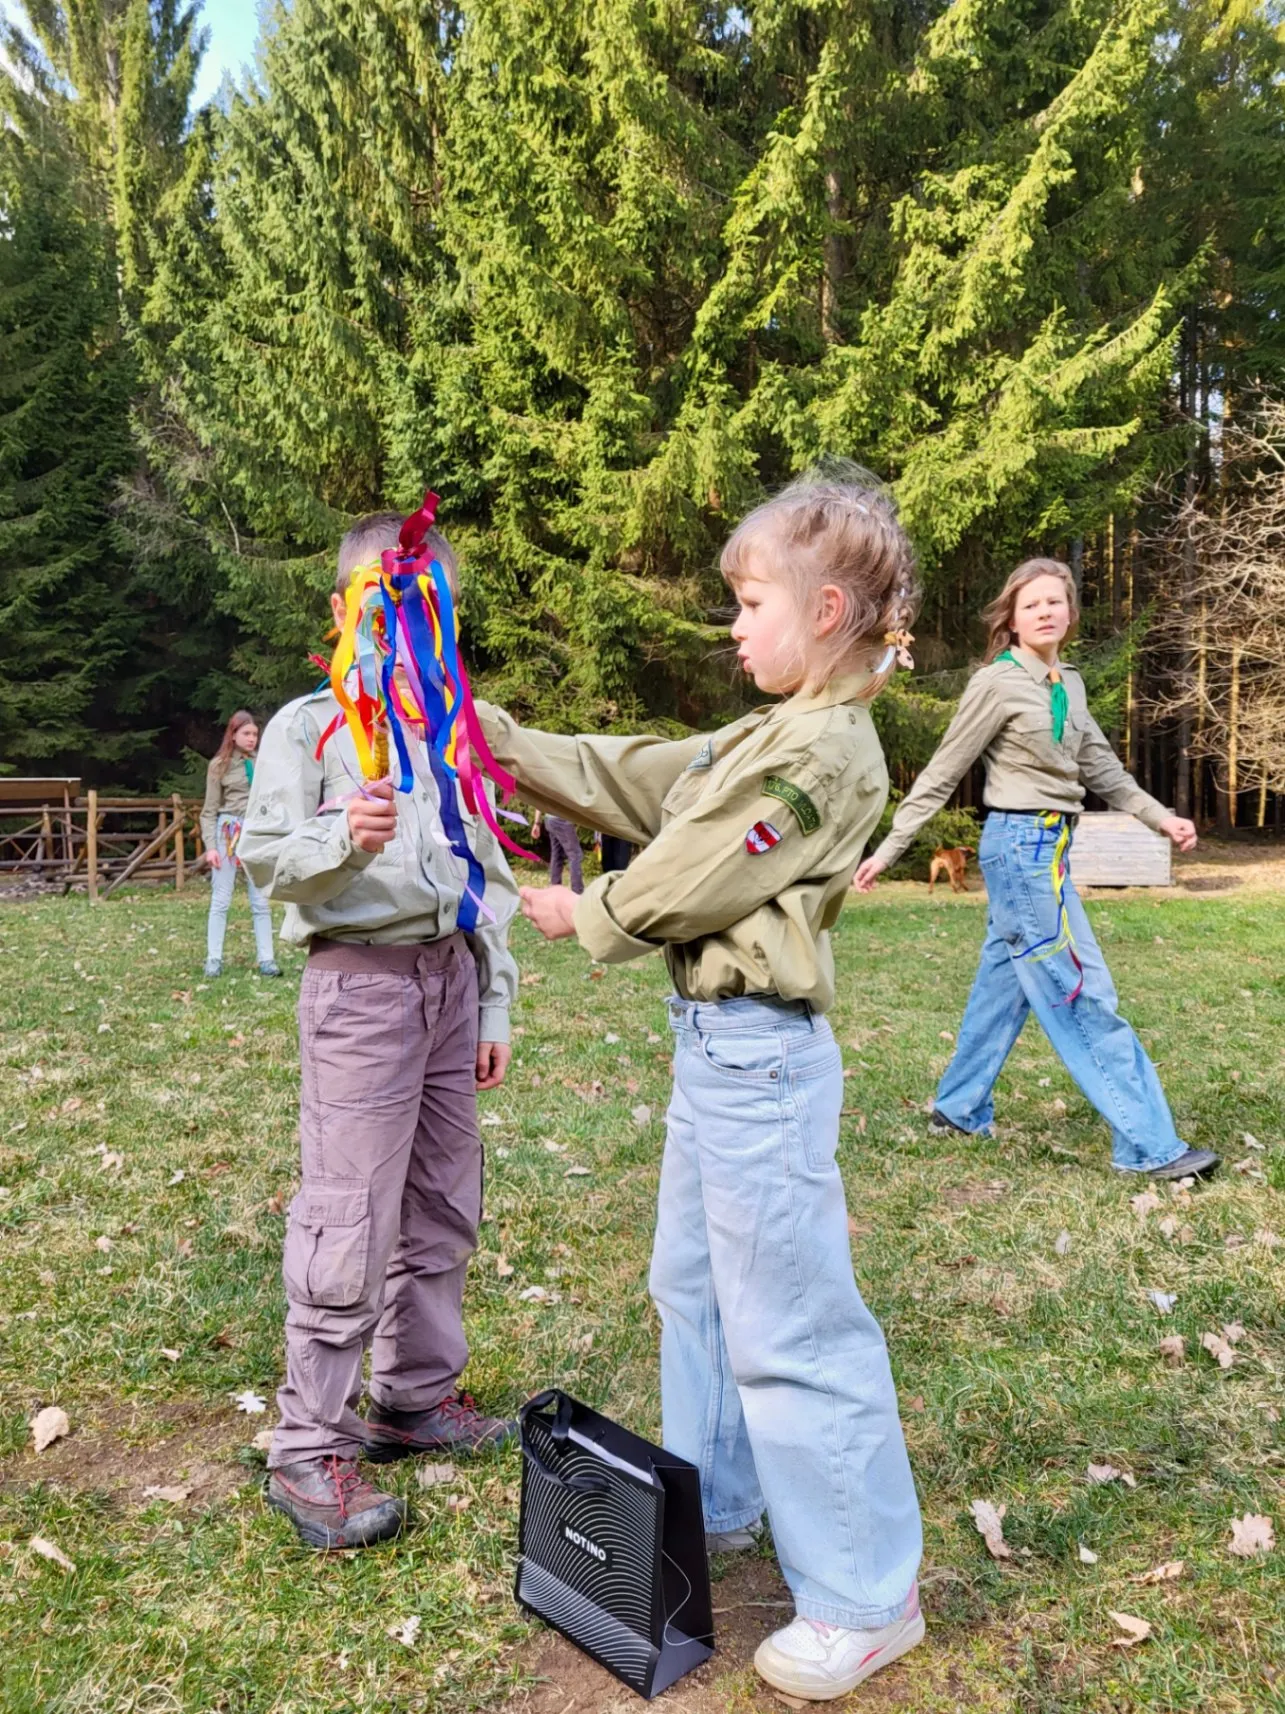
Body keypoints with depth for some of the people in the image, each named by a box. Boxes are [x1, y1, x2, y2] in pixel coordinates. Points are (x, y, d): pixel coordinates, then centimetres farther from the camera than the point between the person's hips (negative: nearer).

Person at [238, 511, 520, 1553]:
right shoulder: (307, 726, -2)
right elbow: (263, 852, -8)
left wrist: (495, 1006, 12)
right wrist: (345, 838, -27)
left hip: (452, 977, 6)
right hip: (361, 984, -6)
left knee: (442, 1212, 13)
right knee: (350, 1225, -4)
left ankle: (417, 1397, 31)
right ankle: (308, 1451, 10)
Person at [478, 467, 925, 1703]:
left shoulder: (824, 751, -18)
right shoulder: (769, 734, 12)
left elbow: (688, 884, -16)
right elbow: (628, 778, 13)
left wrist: (580, 914, 1)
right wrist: (490, 735, 10)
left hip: (759, 1055, -10)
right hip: (713, 1043, 10)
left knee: (788, 1327, 0)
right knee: (693, 1284, 23)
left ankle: (865, 1600, 18)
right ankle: (712, 1507, 43)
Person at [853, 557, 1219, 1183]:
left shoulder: (1069, 685, 11)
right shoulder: (997, 684, -12)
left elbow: (1101, 767, 19)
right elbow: (941, 774, -9)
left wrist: (1159, 816, 12)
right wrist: (888, 849, -10)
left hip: (1050, 845, 8)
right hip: (1021, 846, -8)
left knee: (1003, 982, 15)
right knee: (1085, 994, -6)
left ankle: (958, 1107, 29)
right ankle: (1148, 1145, 1)